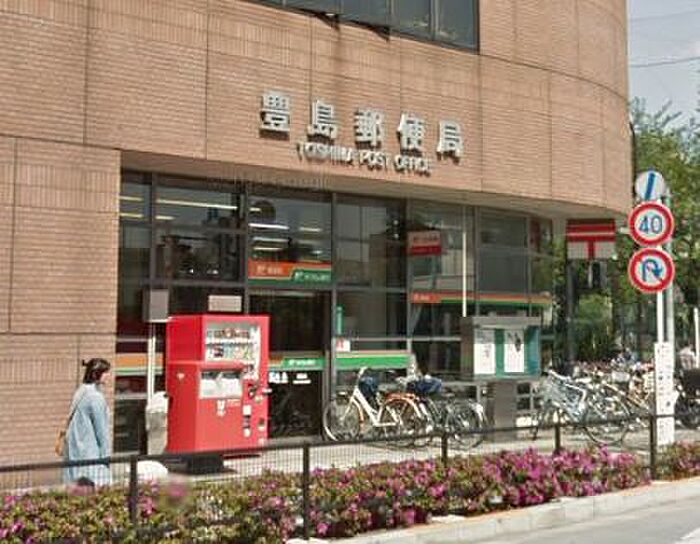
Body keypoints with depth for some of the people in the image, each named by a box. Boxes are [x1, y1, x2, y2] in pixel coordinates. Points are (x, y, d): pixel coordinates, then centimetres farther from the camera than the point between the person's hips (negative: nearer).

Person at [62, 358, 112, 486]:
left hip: (76, 450, 9)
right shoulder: (95, 396, -15)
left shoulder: (81, 393, 12)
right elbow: (101, 429, -13)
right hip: (90, 452, -9)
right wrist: (106, 455, -7)